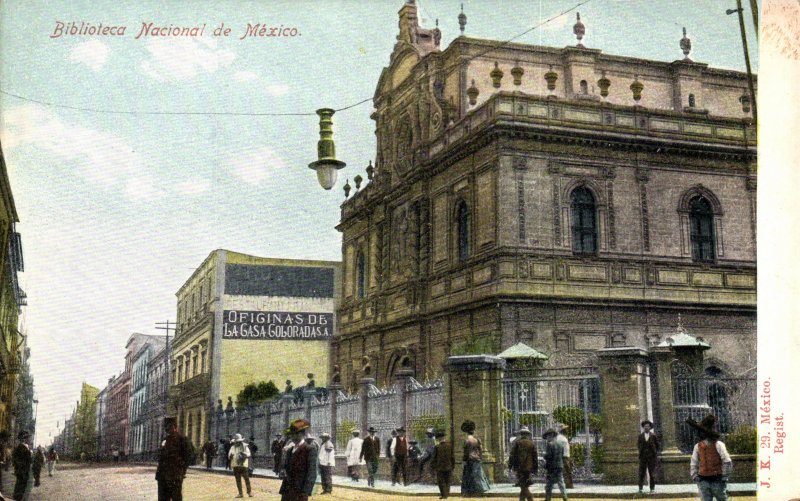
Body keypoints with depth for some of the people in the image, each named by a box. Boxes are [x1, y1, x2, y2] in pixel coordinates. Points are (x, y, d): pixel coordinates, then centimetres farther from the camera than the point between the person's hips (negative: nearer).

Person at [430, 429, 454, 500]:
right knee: (448, 481, 16)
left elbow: (433, 457, -7)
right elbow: (453, 456, 2)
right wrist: (453, 465, 13)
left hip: (440, 467, -3)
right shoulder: (450, 445, -5)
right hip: (448, 467, 3)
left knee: (441, 482, 8)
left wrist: (432, 466, 5)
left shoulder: (436, 447, -14)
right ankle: (446, 493, 20)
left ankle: (443, 494, 6)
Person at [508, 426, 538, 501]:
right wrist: (535, 469, 11)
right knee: (524, 486, 14)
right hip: (528, 467, 3)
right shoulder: (532, 443, 3)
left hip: (519, 467, -3)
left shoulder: (516, 442, -2)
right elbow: (535, 457, 5)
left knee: (524, 486, -2)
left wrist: (510, 466, 2)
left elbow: (512, 455, -4)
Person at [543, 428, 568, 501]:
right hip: (560, 467, 6)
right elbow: (562, 456, 12)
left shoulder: (550, 444, -13)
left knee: (548, 484, 4)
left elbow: (548, 456, -18)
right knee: (561, 483, 7)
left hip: (551, 467, -6)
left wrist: (545, 455, 2)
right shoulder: (560, 445, 8)